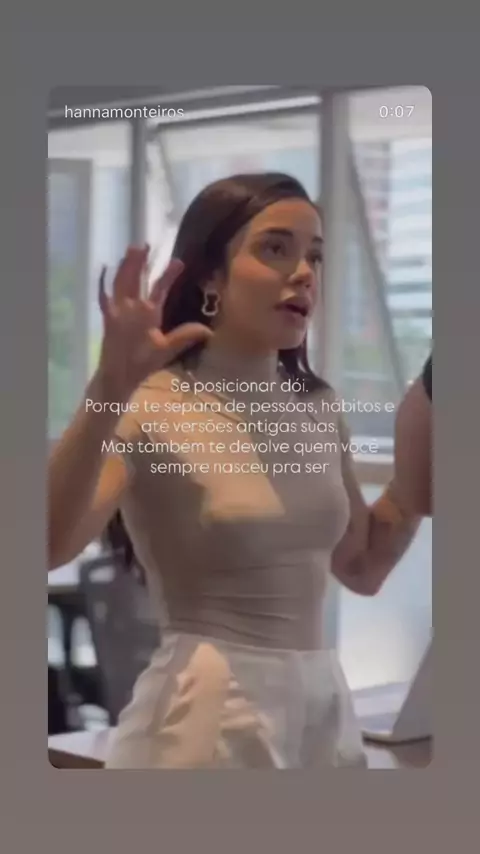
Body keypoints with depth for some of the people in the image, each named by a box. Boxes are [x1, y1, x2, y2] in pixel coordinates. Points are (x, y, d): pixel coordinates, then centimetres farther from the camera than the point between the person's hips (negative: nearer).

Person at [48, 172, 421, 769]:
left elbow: (362, 567, 16)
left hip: (322, 702, 7)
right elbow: (48, 545, -29)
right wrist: (108, 393, -40)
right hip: (211, 712, -6)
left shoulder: (316, 407, 7)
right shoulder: (152, 408, -13)